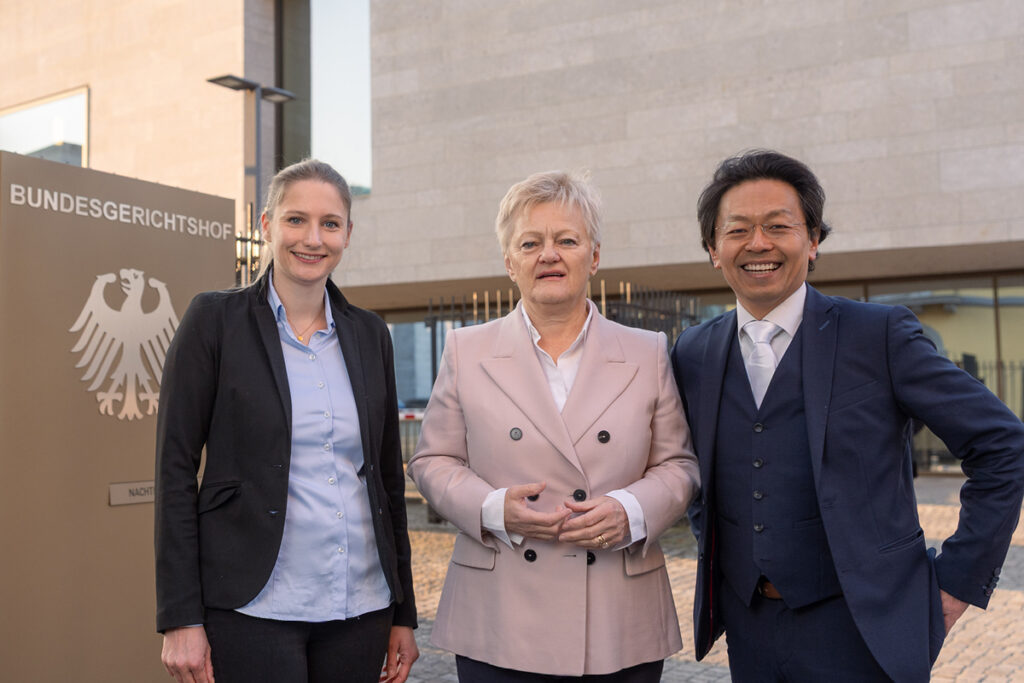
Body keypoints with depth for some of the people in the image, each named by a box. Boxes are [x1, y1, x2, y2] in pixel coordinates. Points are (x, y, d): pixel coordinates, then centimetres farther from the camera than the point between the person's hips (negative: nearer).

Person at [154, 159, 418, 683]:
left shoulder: (369, 334, 8)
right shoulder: (215, 320, -3)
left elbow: (388, 476, 11)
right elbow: (175, 468, -5)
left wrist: (404, 613, 10)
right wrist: (180, 618, -10)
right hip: (253, 606, -4)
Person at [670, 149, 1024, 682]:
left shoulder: (880, 335, -9)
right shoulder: (693, 354, 3)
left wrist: (958, 581, -5)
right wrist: (714, 555, 9)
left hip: (863, 629, -3)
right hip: (749, 633, 4)